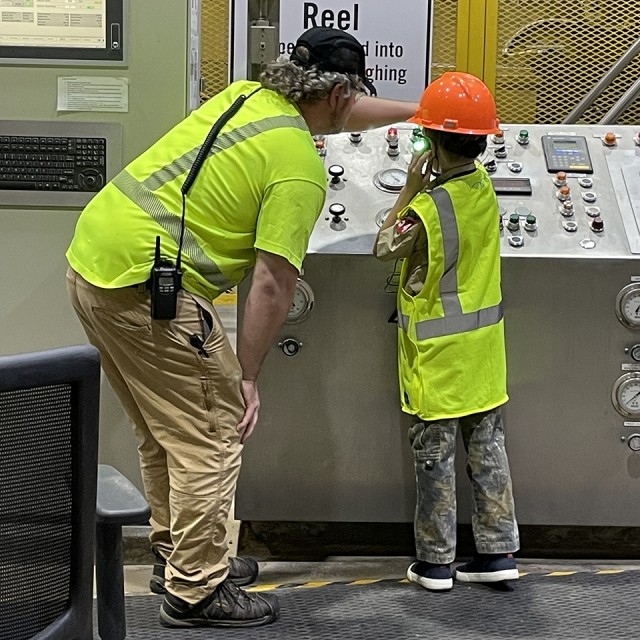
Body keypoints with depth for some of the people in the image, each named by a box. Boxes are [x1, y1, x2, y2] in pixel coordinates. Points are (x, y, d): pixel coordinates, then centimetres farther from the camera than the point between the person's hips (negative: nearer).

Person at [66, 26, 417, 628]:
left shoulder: (251, 97, 12)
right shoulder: (301, 168, -12)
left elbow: (339, 114, 31)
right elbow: (272, 285, -15)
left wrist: (416, 110, 42)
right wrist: (248, 376, -5)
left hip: (92, 258, 10)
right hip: (148, 285, -10)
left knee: (165, 430, 21)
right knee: (214, 432, 2)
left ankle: (177, 556, 35)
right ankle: (196, 591, 12)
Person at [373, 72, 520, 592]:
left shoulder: (427, 209, -24)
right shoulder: (484, 186, -2)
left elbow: (384, 247, -8)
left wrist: (412, 185, -7)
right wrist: (430, 181, 3)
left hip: (439, 354, -6)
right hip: (484, 347, 7)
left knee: (435, 456, 5)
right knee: (488, 447, 14)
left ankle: (435, 562, 15)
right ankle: (499, 551, 20)